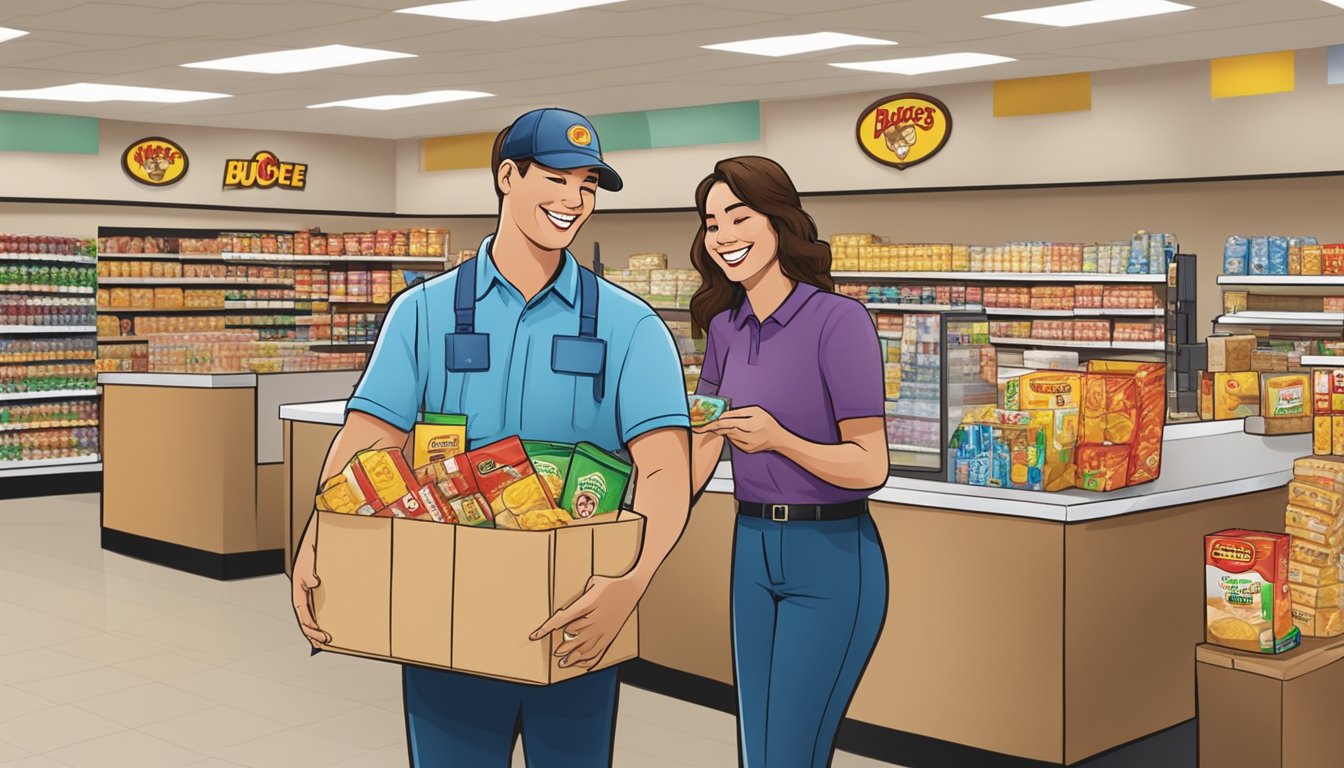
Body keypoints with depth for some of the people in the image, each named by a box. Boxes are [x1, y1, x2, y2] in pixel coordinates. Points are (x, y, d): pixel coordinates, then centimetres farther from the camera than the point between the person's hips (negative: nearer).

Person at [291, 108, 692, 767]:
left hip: (576, 622, 0)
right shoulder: (426, 311, 2)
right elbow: (366, 442, -6)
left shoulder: (629, 327, -3)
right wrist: (314, 546, -24)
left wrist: (631, 581, -33)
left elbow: (664, 471, -14)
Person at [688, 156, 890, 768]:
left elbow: (869, 466, -15)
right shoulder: (725, 326, 6)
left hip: (831, 556, -7)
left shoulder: (839, 320, -14)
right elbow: (702, 450, 12)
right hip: (753, 549, 7)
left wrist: (778, 438, -30)